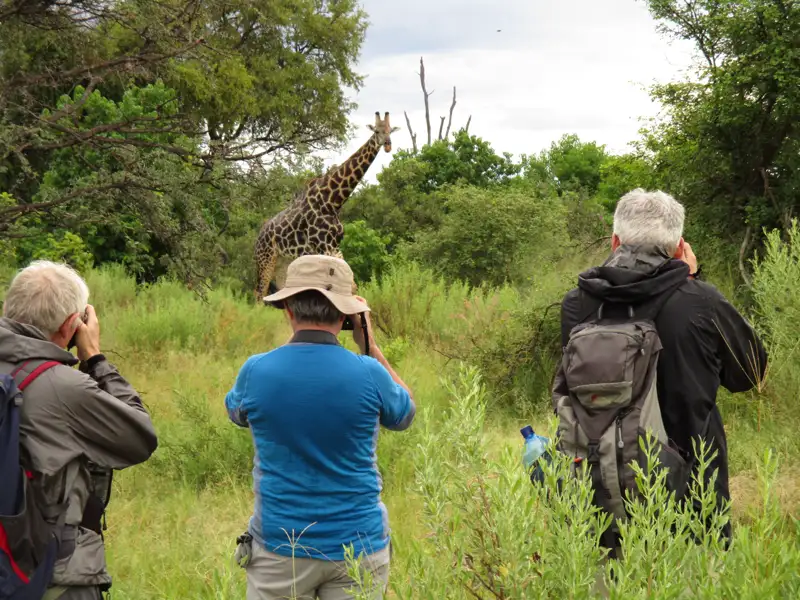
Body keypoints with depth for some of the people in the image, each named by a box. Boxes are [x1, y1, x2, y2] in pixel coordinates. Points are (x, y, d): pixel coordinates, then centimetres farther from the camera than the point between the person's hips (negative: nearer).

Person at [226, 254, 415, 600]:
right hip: (358, 546, 0)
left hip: (280, 548, 0)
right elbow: (405, 414, 10)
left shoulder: (256, 371, -10)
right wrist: (370, 347, 12)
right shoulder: (368, 373, -13)